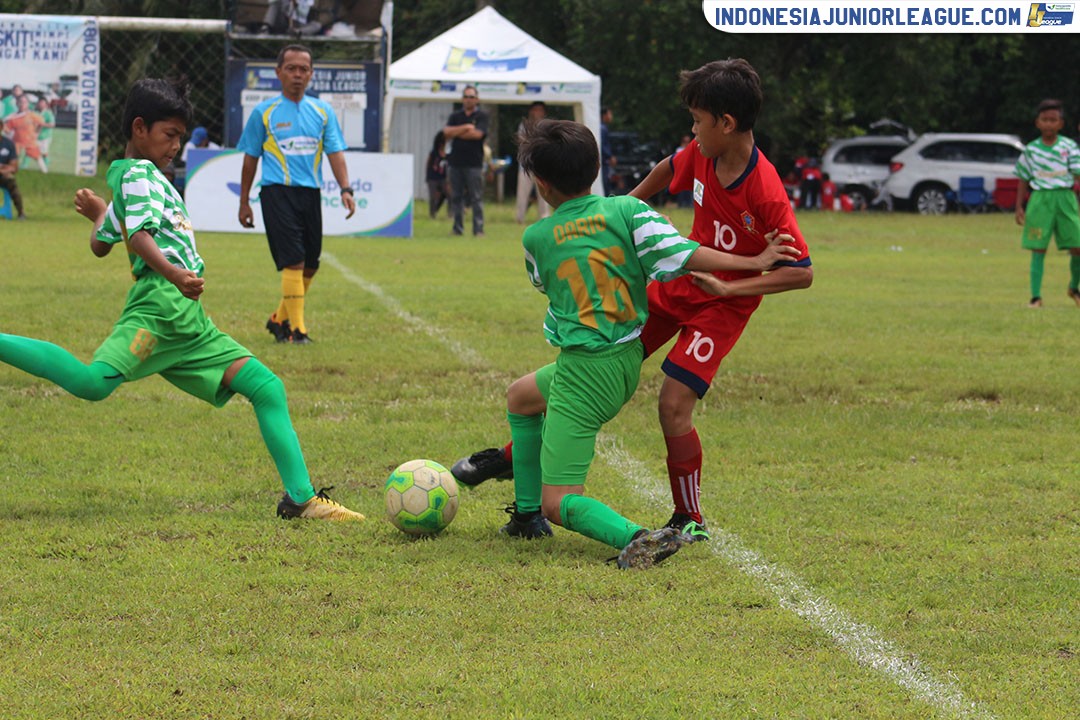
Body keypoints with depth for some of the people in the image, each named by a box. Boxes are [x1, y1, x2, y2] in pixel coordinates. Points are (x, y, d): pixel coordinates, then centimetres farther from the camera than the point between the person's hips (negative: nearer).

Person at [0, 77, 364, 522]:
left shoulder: (123, 178, 28)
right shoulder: (139, 173, -1)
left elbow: (101, 245, 36)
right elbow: (141, 234, -18)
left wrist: (99, 214, 56)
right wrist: (174, 273, -33)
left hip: (189, 325, 10)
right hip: (161, 305, -10)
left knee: (266, 387, 4)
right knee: (93, 382, -32)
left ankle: (301, 499, 1)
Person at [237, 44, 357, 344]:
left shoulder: (322, 111, 10)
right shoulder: (264, 112, 3)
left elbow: (335, 152, 7)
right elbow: (250, 158, 9)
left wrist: (345, 189, -8)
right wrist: (244, 202, 10)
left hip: (310, 193, 4)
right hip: (278, 192, -4)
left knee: (310, 266, 7)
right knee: (293, 262, -14)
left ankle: (279, 319, 26)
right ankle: (296, 328, -10)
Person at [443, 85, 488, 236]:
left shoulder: (482, 116, 3)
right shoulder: (455, 116, 14)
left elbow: (478, 134, -12)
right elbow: (446, 132, -1)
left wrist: (456, 133, -2)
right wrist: (465, 128, -11)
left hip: (474, 163, -4)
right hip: (456, 161, 4)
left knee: (476, 197, -5)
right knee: (456, 196, 5)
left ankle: (478, 229, -6)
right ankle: (458, 227, 10)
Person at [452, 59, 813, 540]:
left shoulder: (766, 193, -28)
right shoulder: (701, 157, -10)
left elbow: (802, 272, -25)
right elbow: (669, 169, 16)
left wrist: (728, 286, -28)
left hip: (722, 304, -6)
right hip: (675, 285, 6)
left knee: (674, 404, -18)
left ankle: (689, 521, 2)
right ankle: (516, 457, 21)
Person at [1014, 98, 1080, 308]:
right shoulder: (1031, 150, 5)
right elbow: (1023, 180, 10)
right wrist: (1019, 207, 5)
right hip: (1040, 198, 0)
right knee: (1038, 249, -2)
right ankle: (1036, 296, 3)